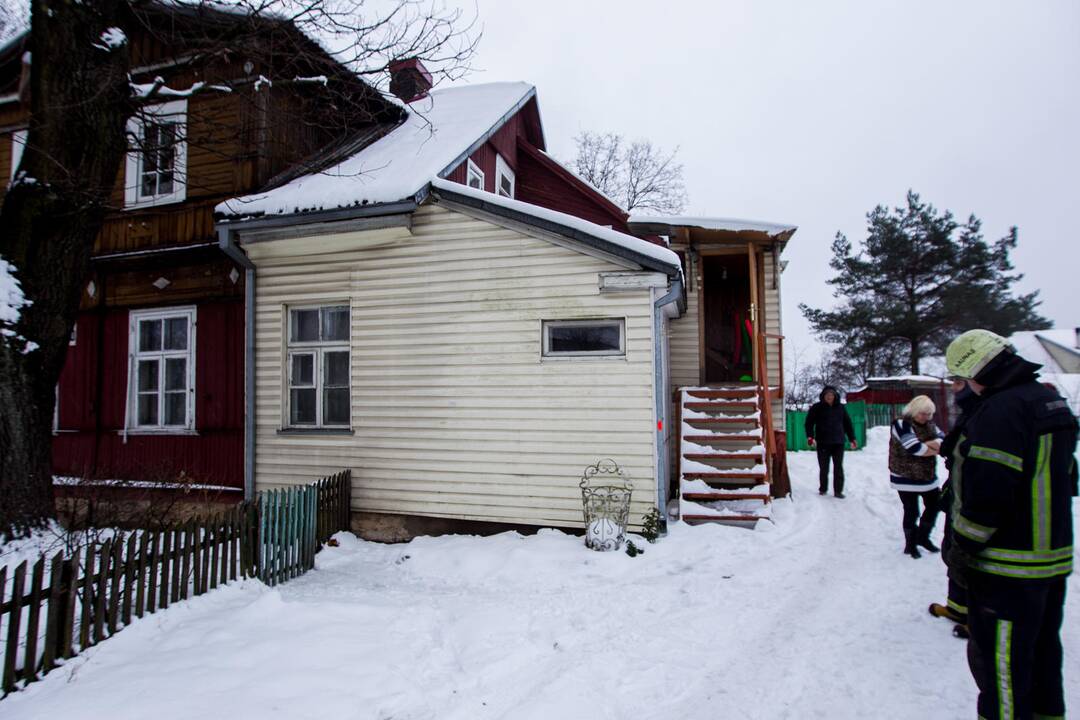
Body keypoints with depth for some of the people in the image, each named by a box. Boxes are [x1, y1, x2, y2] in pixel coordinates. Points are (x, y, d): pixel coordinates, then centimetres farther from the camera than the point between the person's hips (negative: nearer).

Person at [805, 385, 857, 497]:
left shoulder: (841, 408, 11)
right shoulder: (817, 408, 2)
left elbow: (847, 424, 18)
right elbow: (809, 423, -1)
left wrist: (852, 439, 16)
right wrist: (810, 437, -12)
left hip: (838, 443, 2)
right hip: (823, 443, -2)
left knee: (838, 467, -1)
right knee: (823, 468, 6)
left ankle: (838, 490, 4)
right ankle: (823, 489, 21)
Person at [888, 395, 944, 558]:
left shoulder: (929, 424, 7)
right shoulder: (902, 424, -17)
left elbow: (942, 439, -5)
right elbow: (914, 448, -26)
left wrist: (926, 444, -22)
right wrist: (935, 448, -13)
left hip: (928, 476, 7)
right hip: (906, 478, -7)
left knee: (934, 506, 14)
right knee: (912, 512, 1)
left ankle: (922, 537, 34)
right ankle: (910, 545, 19)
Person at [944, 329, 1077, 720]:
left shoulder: (1000, 410, -21)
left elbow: (988, 491, -25)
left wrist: (962, 548, -15)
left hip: (1008, 568, -10)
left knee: (1000, 660, 0)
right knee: (1042, 651, 23)